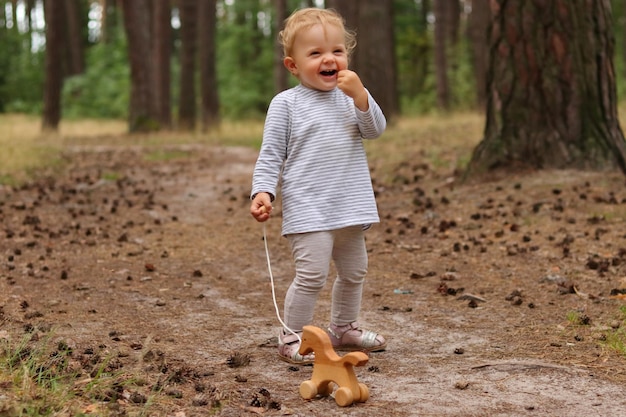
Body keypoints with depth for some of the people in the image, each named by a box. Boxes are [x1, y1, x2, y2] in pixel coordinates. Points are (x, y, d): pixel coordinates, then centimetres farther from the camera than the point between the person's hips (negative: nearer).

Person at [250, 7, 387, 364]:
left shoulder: (352, 96, 9)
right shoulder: (286, 104, -4)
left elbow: (376, 130, -3)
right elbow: (271, 155, -4)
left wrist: (360, 96, -17)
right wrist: (263, 191, -17)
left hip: (350, 206, 6)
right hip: (308, 209, -6)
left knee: (355, 271, 18)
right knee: (312, 274, -14)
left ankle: (344, 327, 36)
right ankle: (292, 338, -1)